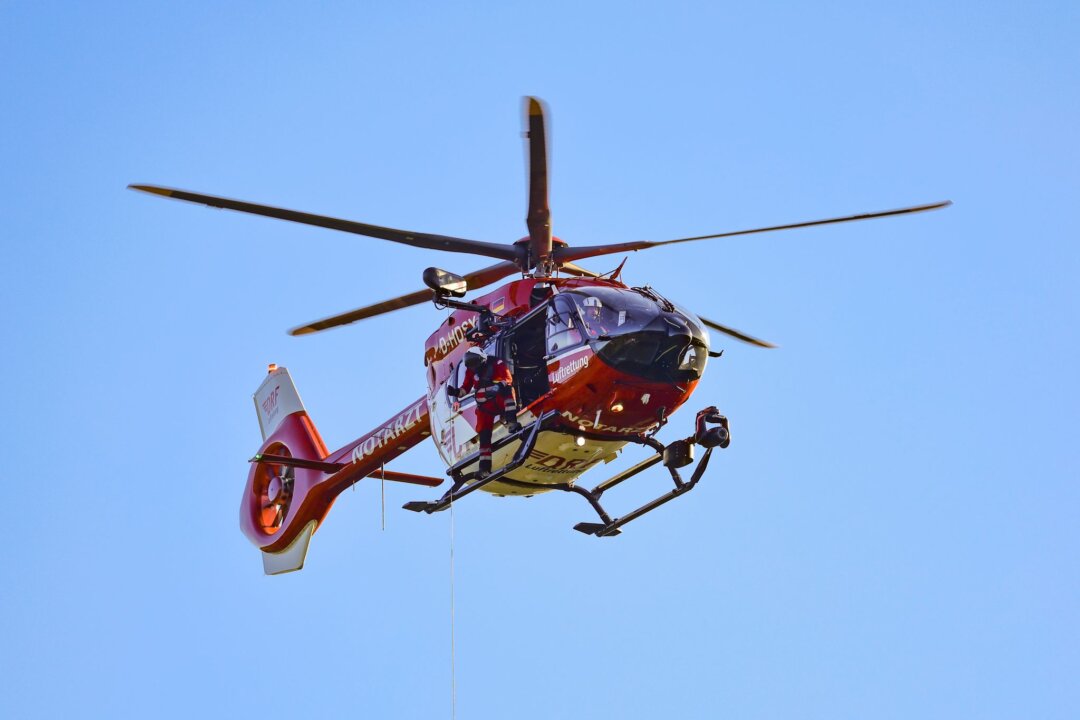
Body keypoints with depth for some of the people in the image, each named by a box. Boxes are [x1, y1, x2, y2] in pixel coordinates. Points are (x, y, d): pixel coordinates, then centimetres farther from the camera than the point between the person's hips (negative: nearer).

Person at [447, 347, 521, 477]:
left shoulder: (497, 364, -9)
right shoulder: (470, 371, 6)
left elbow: (508, 380, -17)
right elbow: (466, 388, 11)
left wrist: (499, 386, -38)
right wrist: (456, 392, -10)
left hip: (500, 401, -4)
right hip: (484, 406, 4)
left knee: (508, 390, -36)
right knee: (484, 434, -8)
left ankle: (511, 423, -44)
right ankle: (485, 468, -7)